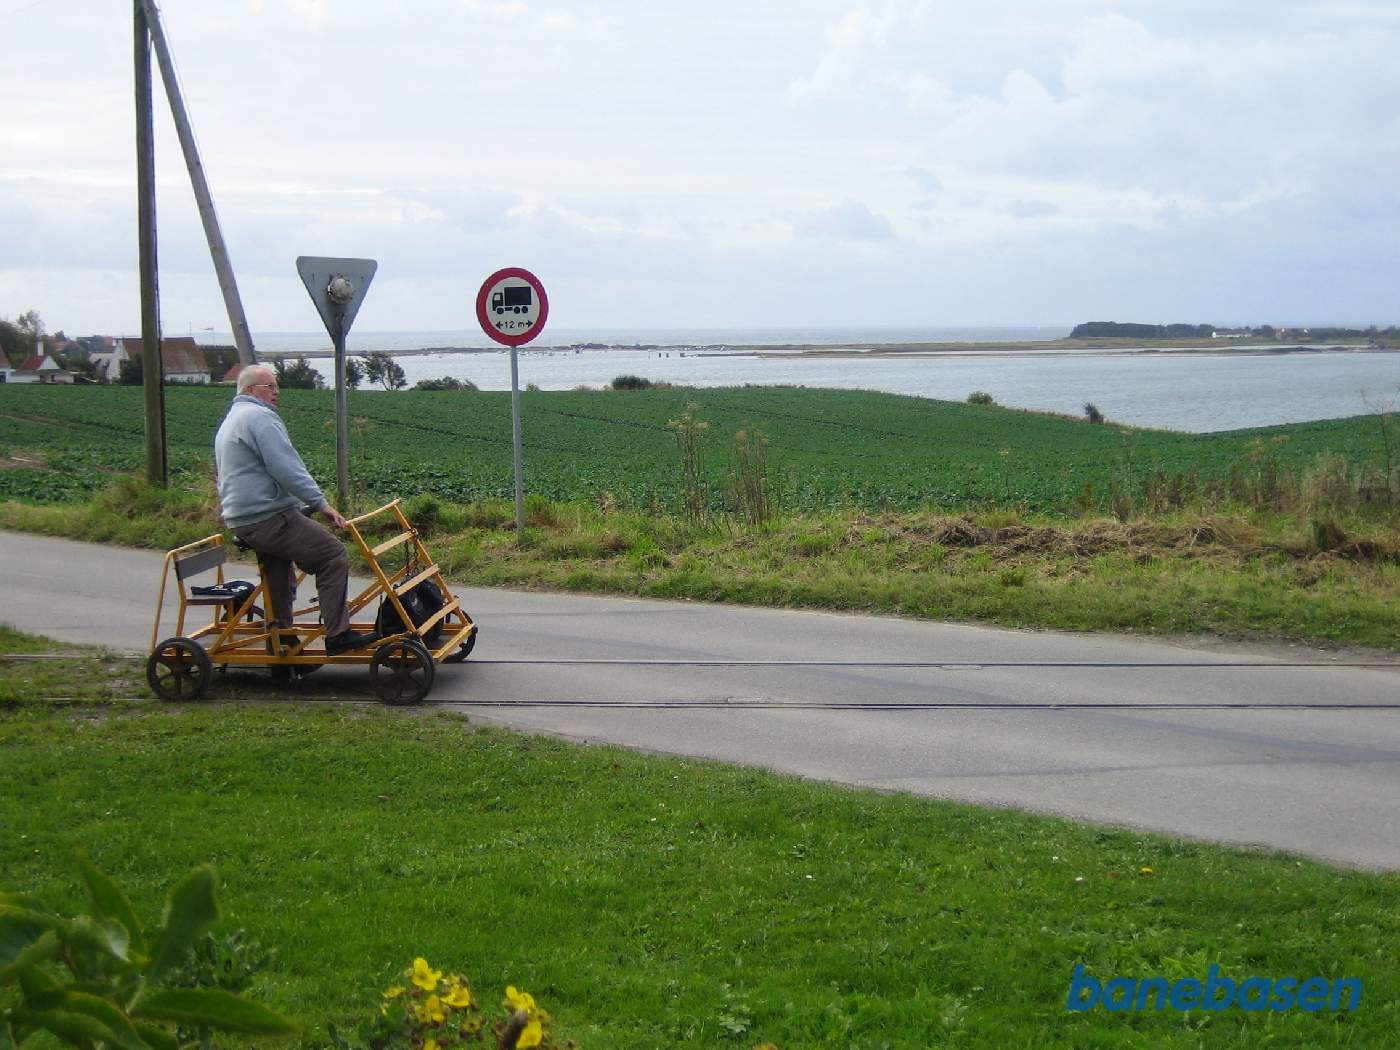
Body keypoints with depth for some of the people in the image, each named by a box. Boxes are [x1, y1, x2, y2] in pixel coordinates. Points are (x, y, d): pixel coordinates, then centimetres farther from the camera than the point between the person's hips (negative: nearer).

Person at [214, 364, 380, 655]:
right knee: (333, 557, -12)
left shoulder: (229, 422, 24)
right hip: (269, 518, -11)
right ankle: (338, 636, -16)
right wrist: (320, 503, -17)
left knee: (278, 572, 24)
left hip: (239, 519, 11)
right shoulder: (259, 417, -11)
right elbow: (287, 469, -19)